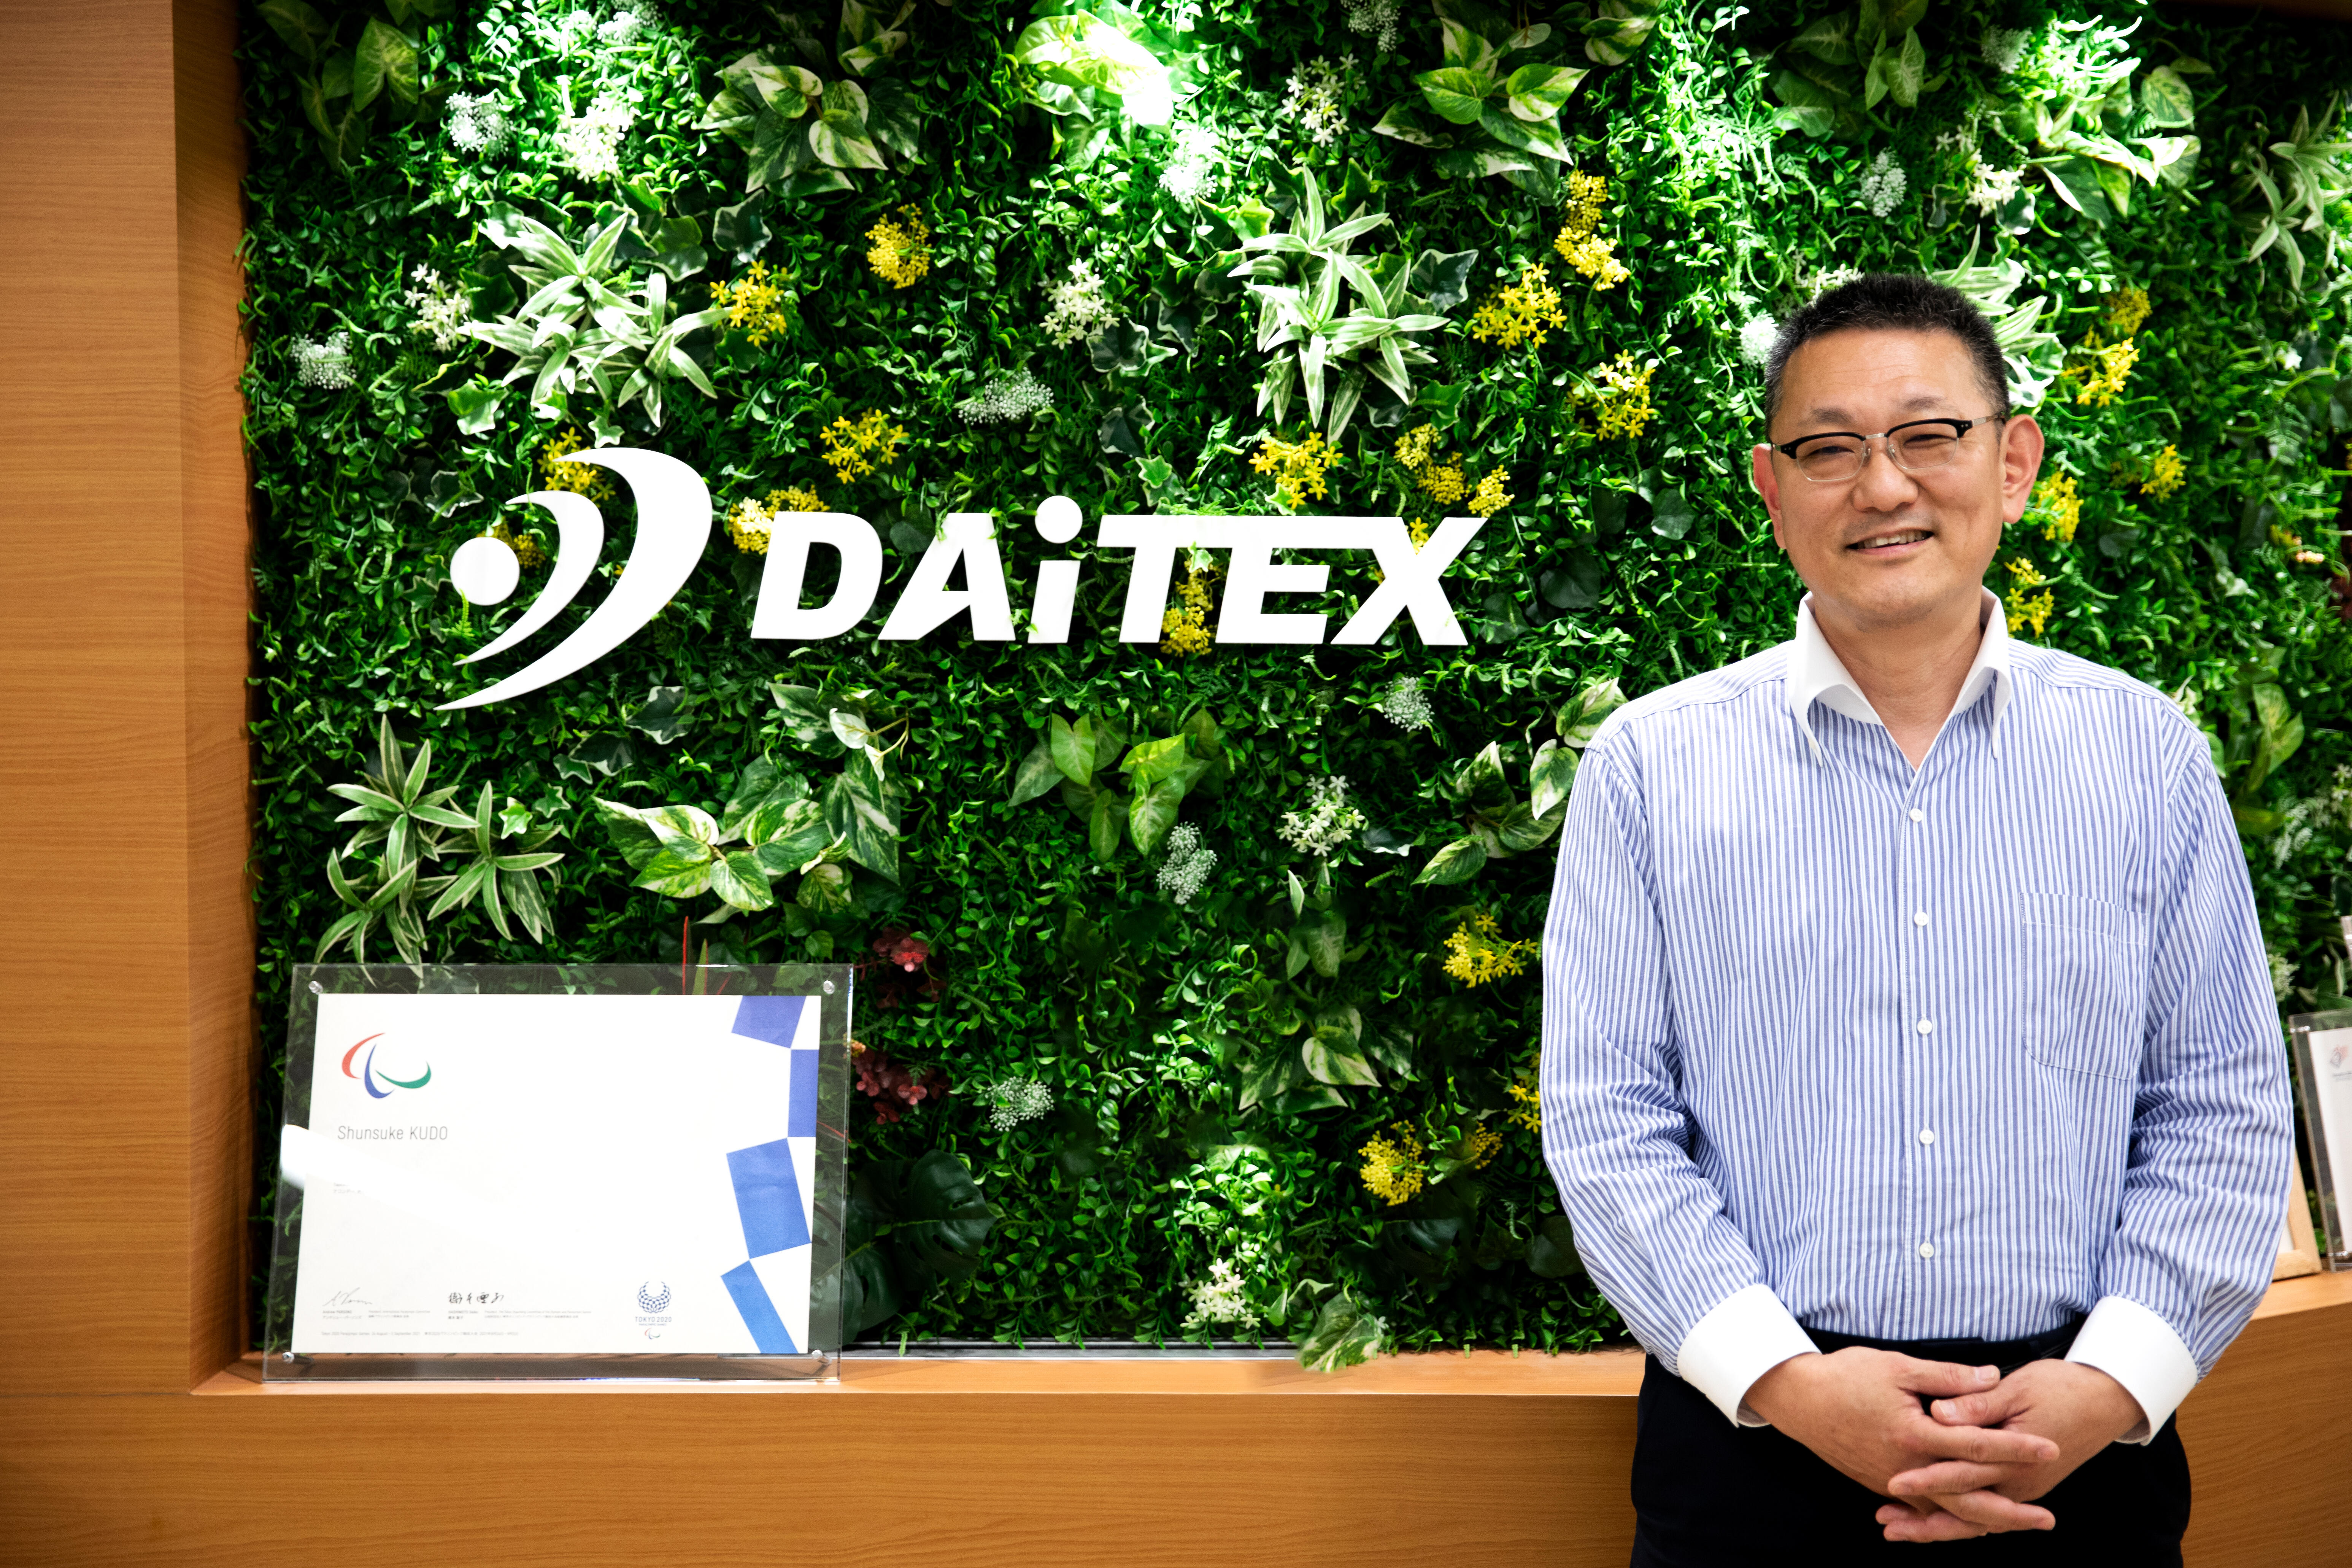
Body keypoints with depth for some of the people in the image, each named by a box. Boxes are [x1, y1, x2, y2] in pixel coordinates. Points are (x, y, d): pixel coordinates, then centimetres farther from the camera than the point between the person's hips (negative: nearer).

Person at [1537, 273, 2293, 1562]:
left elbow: (2222, 1112, 4)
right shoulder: (1650, 767, 0)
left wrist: (2111, 1383, -9)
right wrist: (1787, 1381, -14)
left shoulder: (2148, 755, 5)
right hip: (1752, 1437, -1)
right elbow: (1606, 1124, -3)